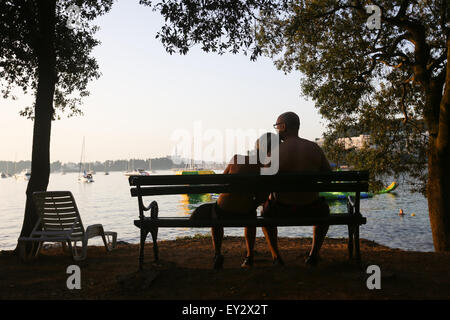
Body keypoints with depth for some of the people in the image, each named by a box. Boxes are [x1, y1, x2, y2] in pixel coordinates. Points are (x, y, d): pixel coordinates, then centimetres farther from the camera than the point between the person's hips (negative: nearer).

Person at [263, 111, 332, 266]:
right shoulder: (315, 148, -3)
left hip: (282, 210, -2)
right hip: (310, 210, 2)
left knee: (266, 210, 35)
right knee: (324, 209, 39)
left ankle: (276, 256, 32)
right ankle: (313, 254, 34)